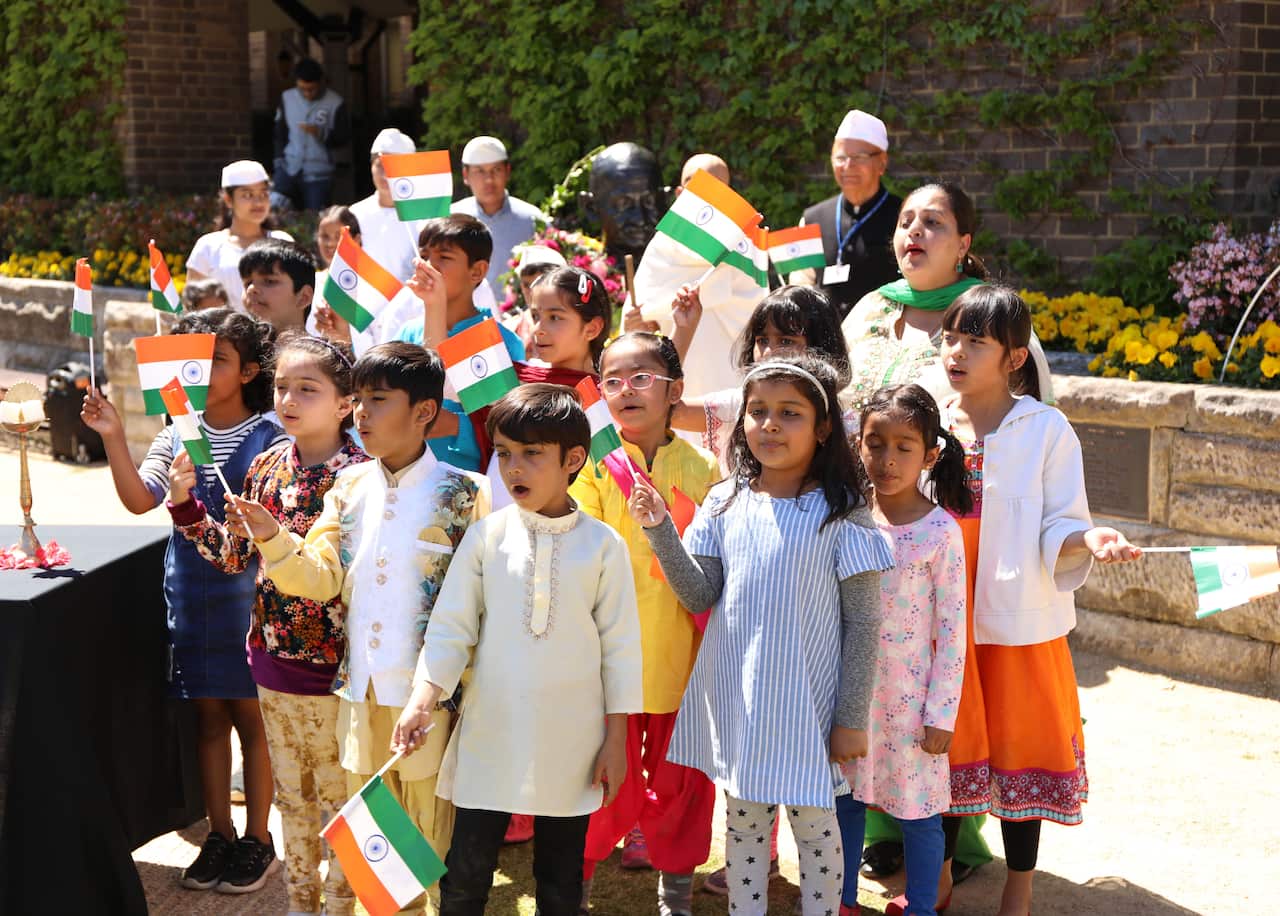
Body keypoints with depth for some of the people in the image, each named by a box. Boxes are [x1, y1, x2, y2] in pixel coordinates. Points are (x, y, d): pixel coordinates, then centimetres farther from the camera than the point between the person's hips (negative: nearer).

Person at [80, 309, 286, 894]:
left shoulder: (269, 437, -8)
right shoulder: (178, 433, 5)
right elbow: (139, 500, -5)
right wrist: (113, 439, -16)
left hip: (246, 593, -4)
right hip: (190, 595, 4)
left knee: (251, 716, 6)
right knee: (208, 717, 12)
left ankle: (258, 840, 17)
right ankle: (219, 835, 24)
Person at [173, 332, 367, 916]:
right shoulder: (266, 468, 4)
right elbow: (233, 558, 8)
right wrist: (186, 502, -2)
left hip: (332, 666, -6)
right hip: (273, 656, 6)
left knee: (338, 794, 9)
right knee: (291, 791, 19)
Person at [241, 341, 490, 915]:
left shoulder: (461, 494, -9)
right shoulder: (349, 488, 7)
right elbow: (320, 577, 1)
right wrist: (274, 540, -16)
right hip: (361, 694, 5)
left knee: (433, 839, 5)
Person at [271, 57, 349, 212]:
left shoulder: (335, 103, -5)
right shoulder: (287, 98, 6)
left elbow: (344, 138, -4)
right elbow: (279, 132, 16)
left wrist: (321, 133, -21)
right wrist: (279, 157, 4)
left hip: (319, 174, -2)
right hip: (289, 168, 2)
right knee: (274, 205, -19)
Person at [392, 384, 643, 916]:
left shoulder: (603, 545, -4)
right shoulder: (486, 536, -2)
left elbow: (620, 647, 1)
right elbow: (450, 627, -2)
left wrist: (616, 739, 1)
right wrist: (424, 696, -17)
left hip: (570, 748, 0)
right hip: (490, 740, 1)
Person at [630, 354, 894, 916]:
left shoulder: (841, 512, -9)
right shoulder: (725, 502, 2)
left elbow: (862, 623, -7)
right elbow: (701, 596, -1)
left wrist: (852, 719, -9)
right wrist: (660, 530, -14)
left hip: (806, 701, -3)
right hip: (736, 695, 4)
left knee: (815, 826, 9)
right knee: (743, 821, 16)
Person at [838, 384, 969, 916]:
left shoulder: (941, 531, -13)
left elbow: (952, 631, -10)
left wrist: (941, 713, -10)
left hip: (910, 692, -4)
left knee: (918, 804, 7)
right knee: (845, 795, 15)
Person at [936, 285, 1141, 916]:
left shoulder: (1047, 430, -7)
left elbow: (1057, 531, -8)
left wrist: (1089, 540, -28)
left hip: (1018, 620, -3)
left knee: (1019, 746, 7)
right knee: (945, 745, 13)